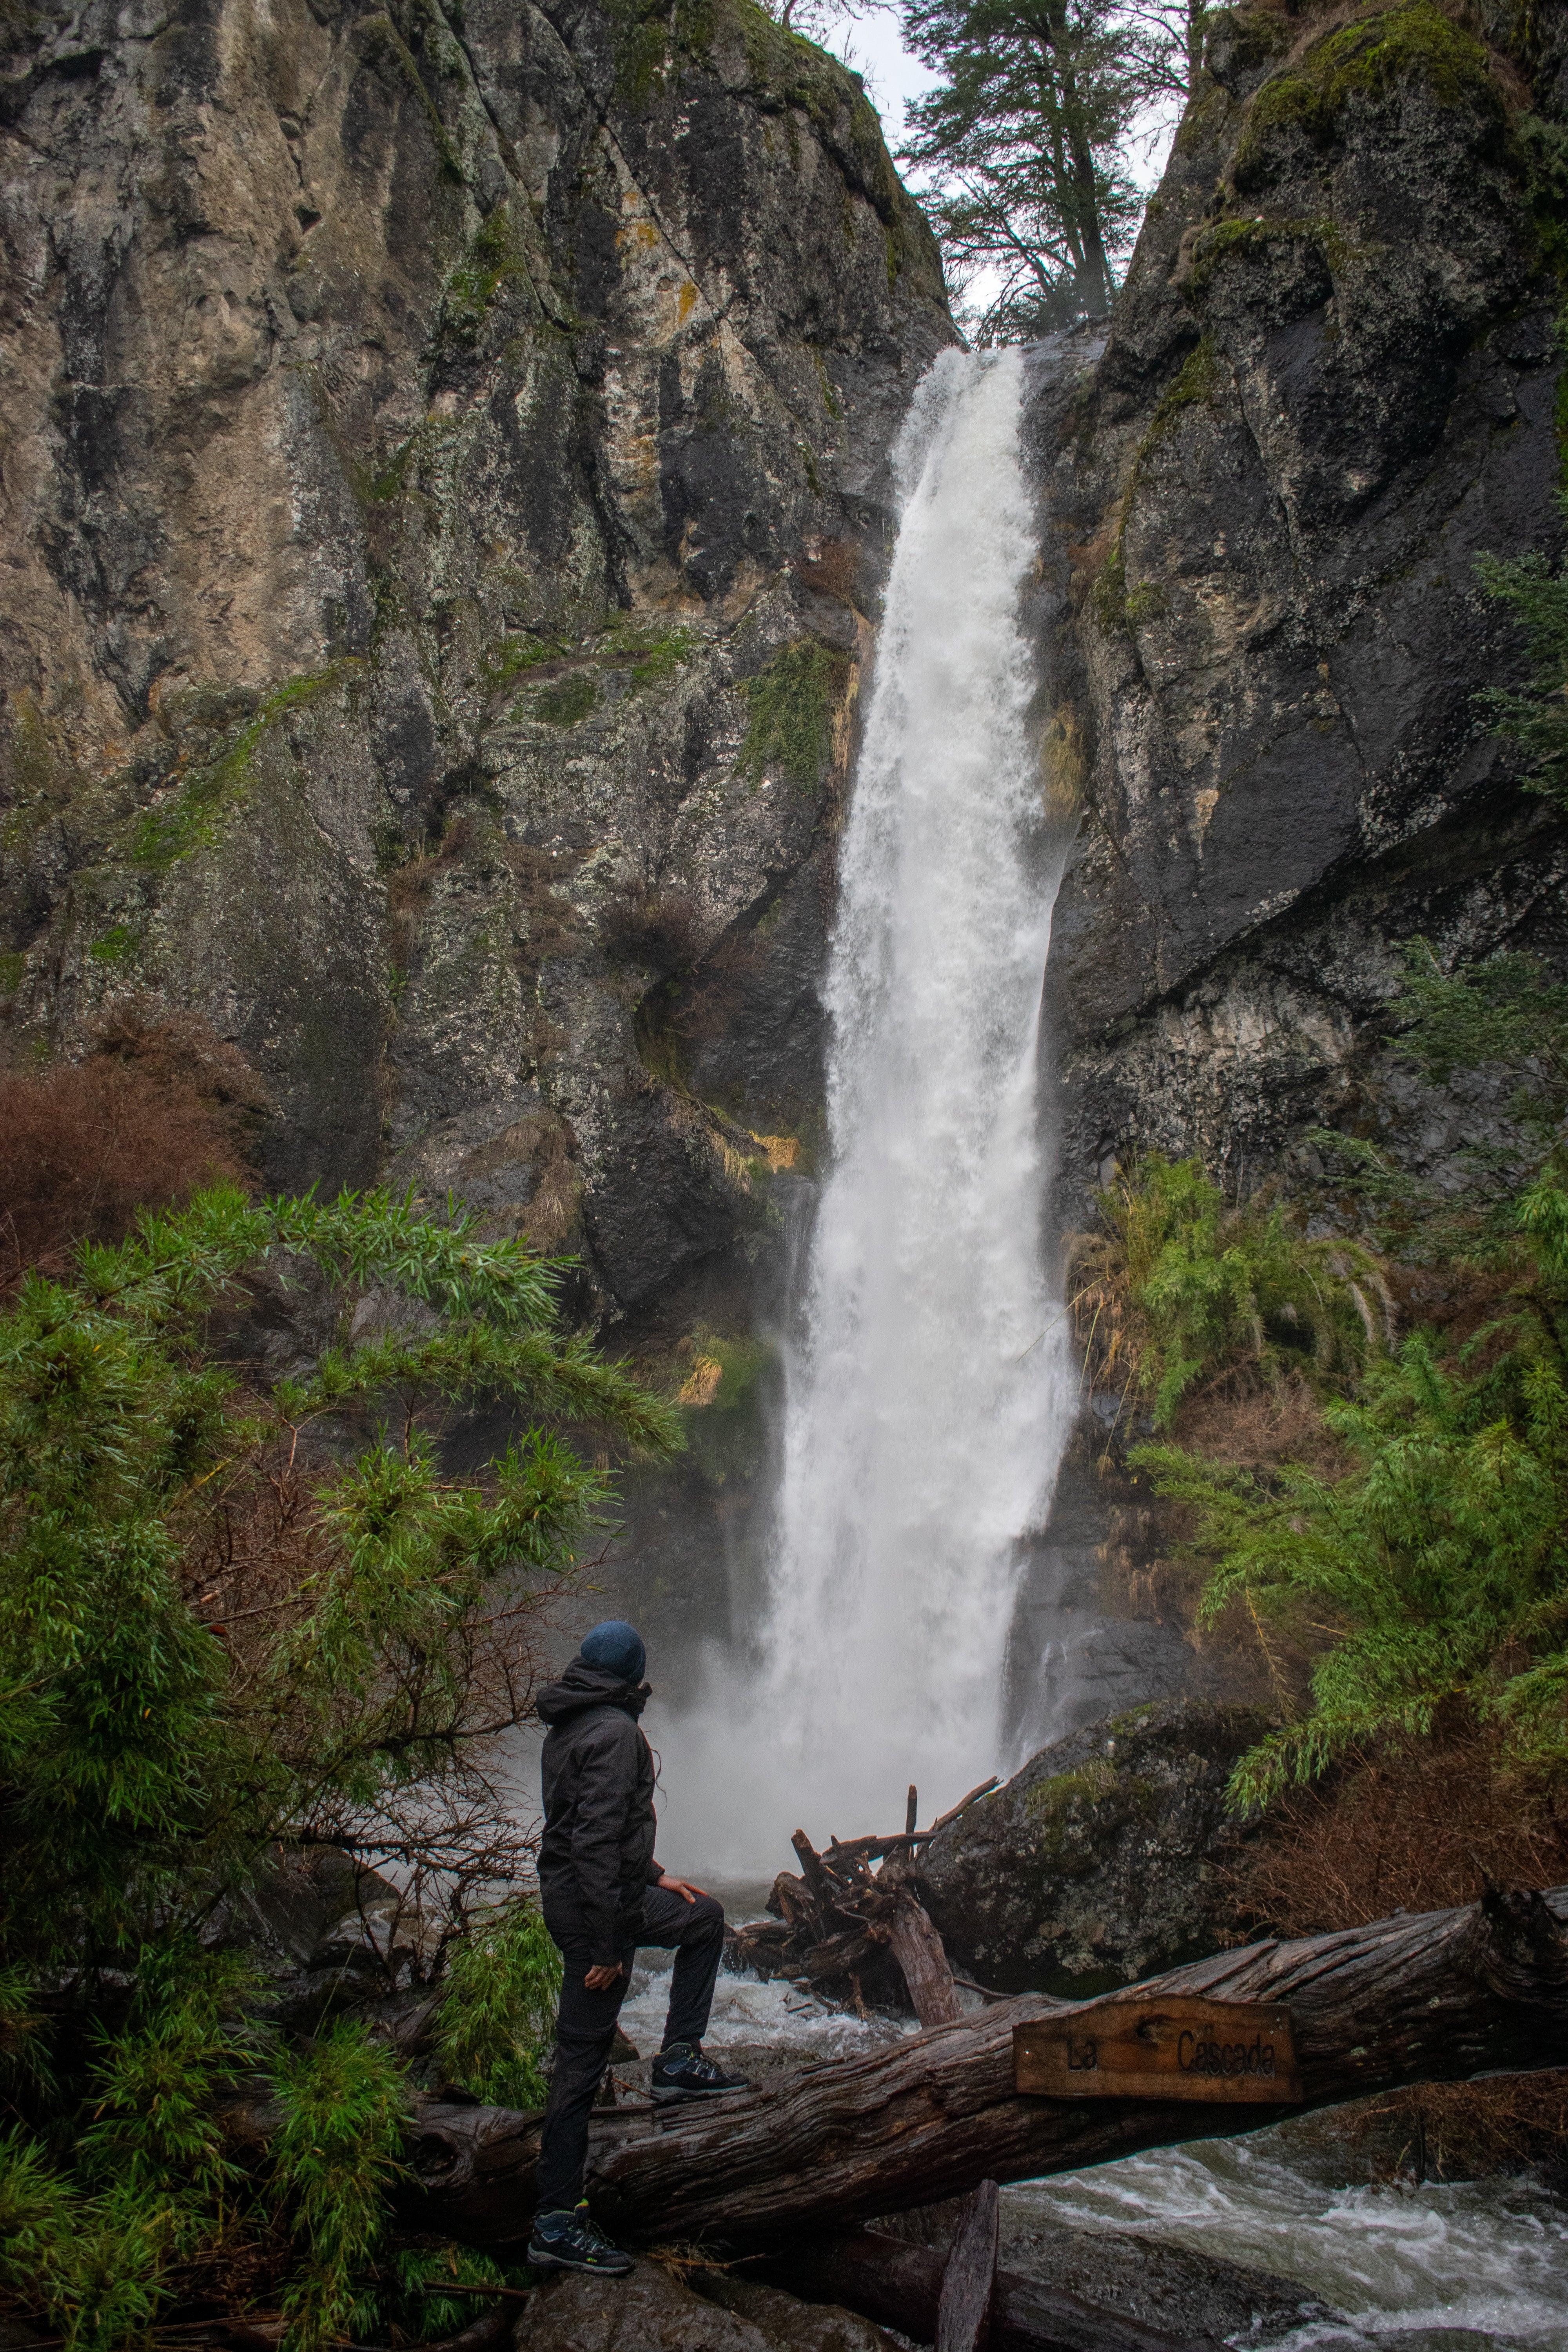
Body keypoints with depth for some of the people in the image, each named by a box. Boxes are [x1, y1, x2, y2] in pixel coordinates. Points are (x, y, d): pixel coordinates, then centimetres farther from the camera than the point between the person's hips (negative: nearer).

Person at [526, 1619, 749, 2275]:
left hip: (578, 1893, 10)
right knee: (582, 2061, -3)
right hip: (593, 1906, -10)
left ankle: (679, 2060, 21)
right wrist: (605, 1947, -25)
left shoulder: (571, 1726, 10)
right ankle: (556, 2225, 5)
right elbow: (597, 1844, -27)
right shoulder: (614, 1733, -21)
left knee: (705, 1918, 26)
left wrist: (654, 1876, 25)